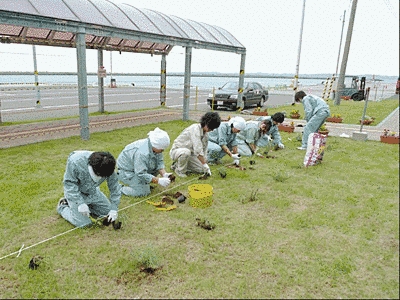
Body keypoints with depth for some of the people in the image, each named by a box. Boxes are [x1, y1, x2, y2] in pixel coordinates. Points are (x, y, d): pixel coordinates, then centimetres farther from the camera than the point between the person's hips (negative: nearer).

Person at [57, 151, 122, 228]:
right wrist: (80, 203, -31)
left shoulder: (107, 168, -23)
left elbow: (114, 187, -15)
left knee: (108, 212, 8)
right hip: (76, 192, -4)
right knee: (84, 224, -12)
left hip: (93, 192, 5)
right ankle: (63, 207, 13)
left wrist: (114, 209, -19)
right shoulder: (75, 162, -35)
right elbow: (69, 183, -26)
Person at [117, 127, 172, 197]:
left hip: (140, 170, 9)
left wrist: (164, 174, -23)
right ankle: (121, 189, 0)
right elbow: (141, 174, -35)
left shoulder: (156, 147, -12)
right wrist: (159, 180, -34)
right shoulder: (142, 153, -37)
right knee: (144, 191, -18)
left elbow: (159, 162, -6)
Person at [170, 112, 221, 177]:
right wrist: (205, 164, -34)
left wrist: (206, 164, -5)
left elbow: (204, 150, 4)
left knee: (201, 169, -4)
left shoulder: (206, 133, 0)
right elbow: (197, 150, -35)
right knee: (186, 152, -41)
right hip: (177, 151, -8)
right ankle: (180, 170, -12)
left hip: (190, 153, 8)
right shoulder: (195, 128, -27)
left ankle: (177, 165, 12)